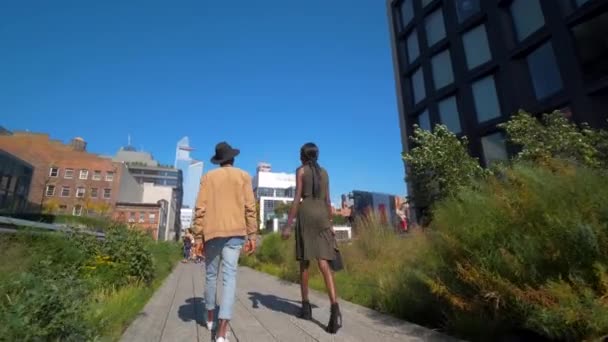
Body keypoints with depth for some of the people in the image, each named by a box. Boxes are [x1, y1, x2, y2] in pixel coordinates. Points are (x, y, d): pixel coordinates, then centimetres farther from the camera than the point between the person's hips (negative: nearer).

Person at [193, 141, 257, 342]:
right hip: (235, 232, -1)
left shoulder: (208, 177, 7)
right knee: (229, 276, -4)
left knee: (211, 275, 16)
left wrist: (198, 234, 4)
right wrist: (252, 235, 2)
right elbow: (250, 208, -1)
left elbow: (201, 208, 0)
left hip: (212, 231, 2)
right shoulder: (243, 177, 6)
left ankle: (210, 318, 33)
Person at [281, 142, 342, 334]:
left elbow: (297, 198, -6)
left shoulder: (301, 170, 3)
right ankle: (335, 308, -23)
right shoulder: (324, 172, 18)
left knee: (304, 261, 8)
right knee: (323, 263, -6)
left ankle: (306, 307, 13)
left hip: (306, 215, -4)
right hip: (322, 216, 4)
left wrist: (288, 225, -6)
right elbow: (327, 200, 16)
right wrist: (329, 224, 21)